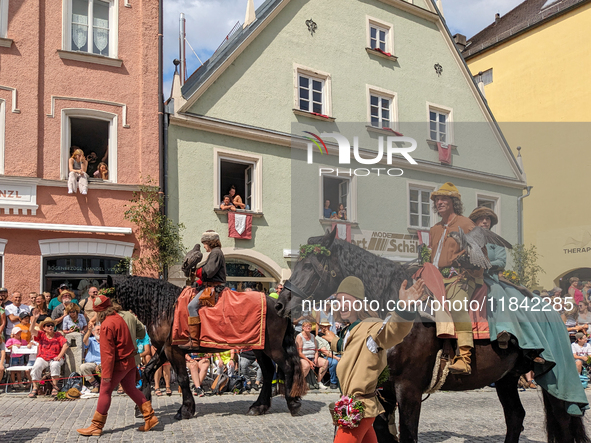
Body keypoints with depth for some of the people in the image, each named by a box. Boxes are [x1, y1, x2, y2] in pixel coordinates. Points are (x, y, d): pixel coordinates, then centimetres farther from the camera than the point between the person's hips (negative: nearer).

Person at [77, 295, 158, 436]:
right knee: (131, 389, 16)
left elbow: (107, 352, -20)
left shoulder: (107, 325, -17)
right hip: (130, 361, 8)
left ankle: (97, 426, 10)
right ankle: (150, 417, 16)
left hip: (118, 364, -8)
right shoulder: (119, 318, 8)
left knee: (105, 392, 2)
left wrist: (106, 373, -18)